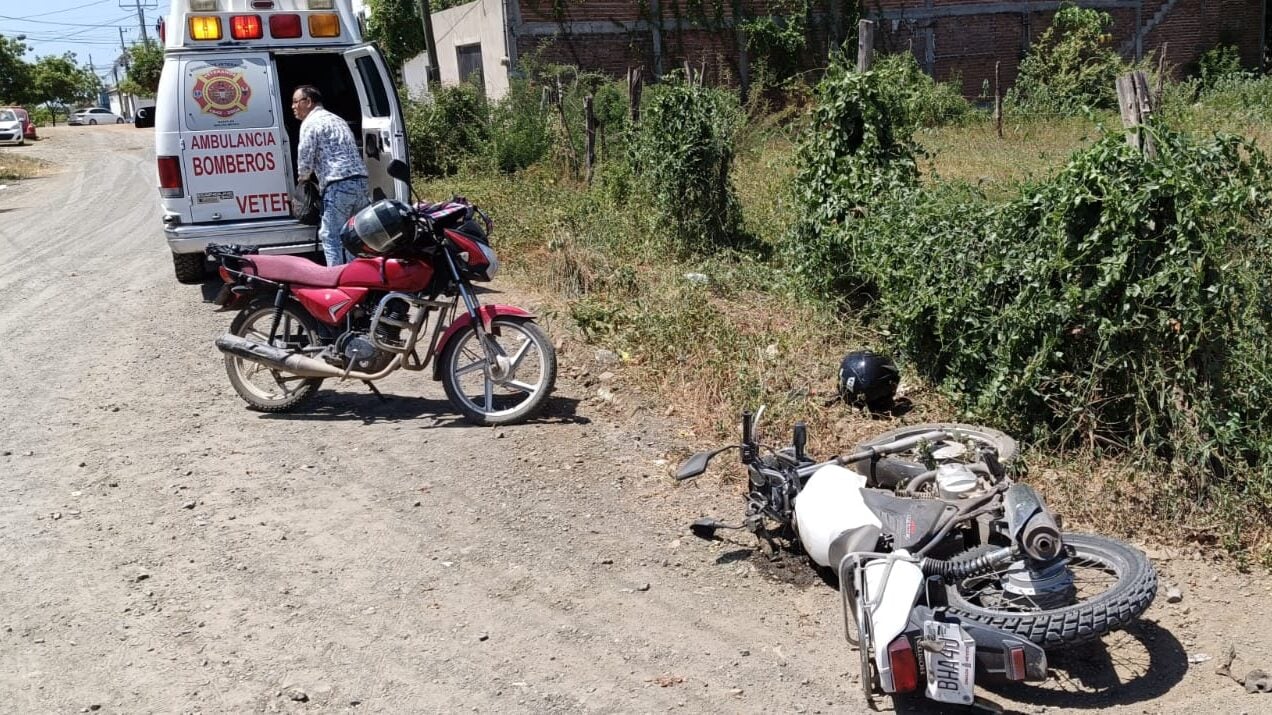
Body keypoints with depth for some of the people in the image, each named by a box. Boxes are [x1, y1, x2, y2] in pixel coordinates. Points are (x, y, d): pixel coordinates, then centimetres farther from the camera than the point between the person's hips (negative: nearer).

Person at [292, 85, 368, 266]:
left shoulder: (310, 123, -1)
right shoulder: (337, 120, 26)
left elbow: (305, 158, -7)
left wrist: (302, 177, 14)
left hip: (339, 185, -8)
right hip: (361, 181, 8)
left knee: (331, 237, -3)